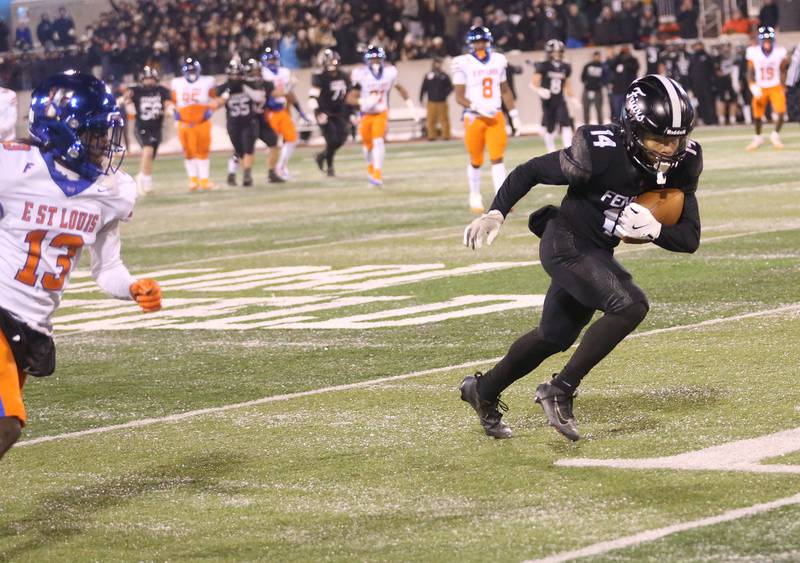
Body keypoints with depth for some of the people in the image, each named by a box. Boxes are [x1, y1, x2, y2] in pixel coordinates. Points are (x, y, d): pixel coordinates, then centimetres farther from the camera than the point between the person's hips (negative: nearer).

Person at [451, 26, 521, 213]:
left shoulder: (498, 61, 8)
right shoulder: (463, 64, -5)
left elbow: (505, 91, 17)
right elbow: (459, 96, -6)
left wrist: (515, 115, 15)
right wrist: (477, 107, -22)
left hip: (495, 117, 2)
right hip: (474, 118, -2)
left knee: (497, 158, -8)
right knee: (476, 161, 7)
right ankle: (475, 197, 26)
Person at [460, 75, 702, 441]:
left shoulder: (681, 167, -10)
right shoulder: (602, 152, -27)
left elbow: (690, 239, -8)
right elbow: (531, 171, -15)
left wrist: (654, 230, -27)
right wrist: (496, 213, -21)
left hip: (596, 253, 8)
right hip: (566, 243, -8)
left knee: (555, 336, 22)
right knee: (630, 305, -25)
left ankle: (484, 390, 43)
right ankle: (560, 390, -14)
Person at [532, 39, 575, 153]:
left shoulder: (565, 67, 7)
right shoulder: (543, 66, -8)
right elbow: (533, 83, -10)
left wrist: (572, 98, 12)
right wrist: (540, 91, -29)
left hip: (560, 101, 3)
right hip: (547, 102, -3)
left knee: (566, 124, -15)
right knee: (550, 128, 5)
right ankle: (551, 152, 24)